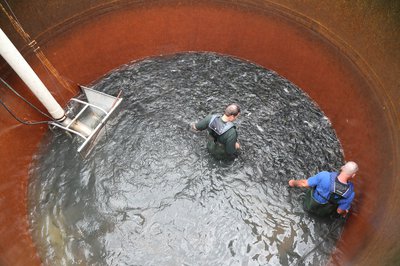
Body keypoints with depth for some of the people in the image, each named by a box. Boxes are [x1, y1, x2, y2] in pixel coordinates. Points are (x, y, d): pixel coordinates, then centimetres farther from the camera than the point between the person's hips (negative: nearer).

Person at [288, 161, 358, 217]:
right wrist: (344, 212, 12)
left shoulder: (325, 176, -36)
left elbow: (304, 184, -21)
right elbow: (340, 210, -14)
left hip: (309, 206, -1)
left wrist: (294, 183, 2)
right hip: (324, 213, 1)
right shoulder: (350, 193, -31)